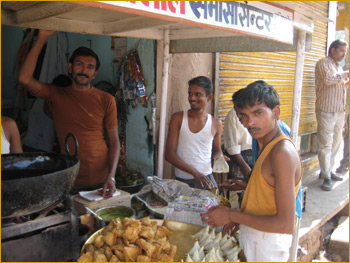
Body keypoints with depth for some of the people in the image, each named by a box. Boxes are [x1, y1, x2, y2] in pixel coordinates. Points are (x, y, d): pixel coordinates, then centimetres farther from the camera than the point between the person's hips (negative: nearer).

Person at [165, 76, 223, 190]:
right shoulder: (178, 118, -6)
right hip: (182, 180, -1)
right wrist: (195, 172, -18)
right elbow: (169, 154, -9)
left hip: (206, 179, 1)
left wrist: (218, 157, -8)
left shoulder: (216, 124, 0)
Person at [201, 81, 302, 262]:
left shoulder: (283, 152, -26)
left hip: (266, 246, -8)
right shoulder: (265, 144, 3)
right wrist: (239, 217, 5)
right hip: (253, 235, 8)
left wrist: (231, 216, -21)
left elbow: (285, 224, -27)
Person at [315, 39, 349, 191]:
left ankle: (328, 170, 22)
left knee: (336, 143, 11)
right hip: (326, 110, -8)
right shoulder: (323, 63, -3)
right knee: (325, 144, -7)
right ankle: (326, 177, -4)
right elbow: (328, 80, -20)